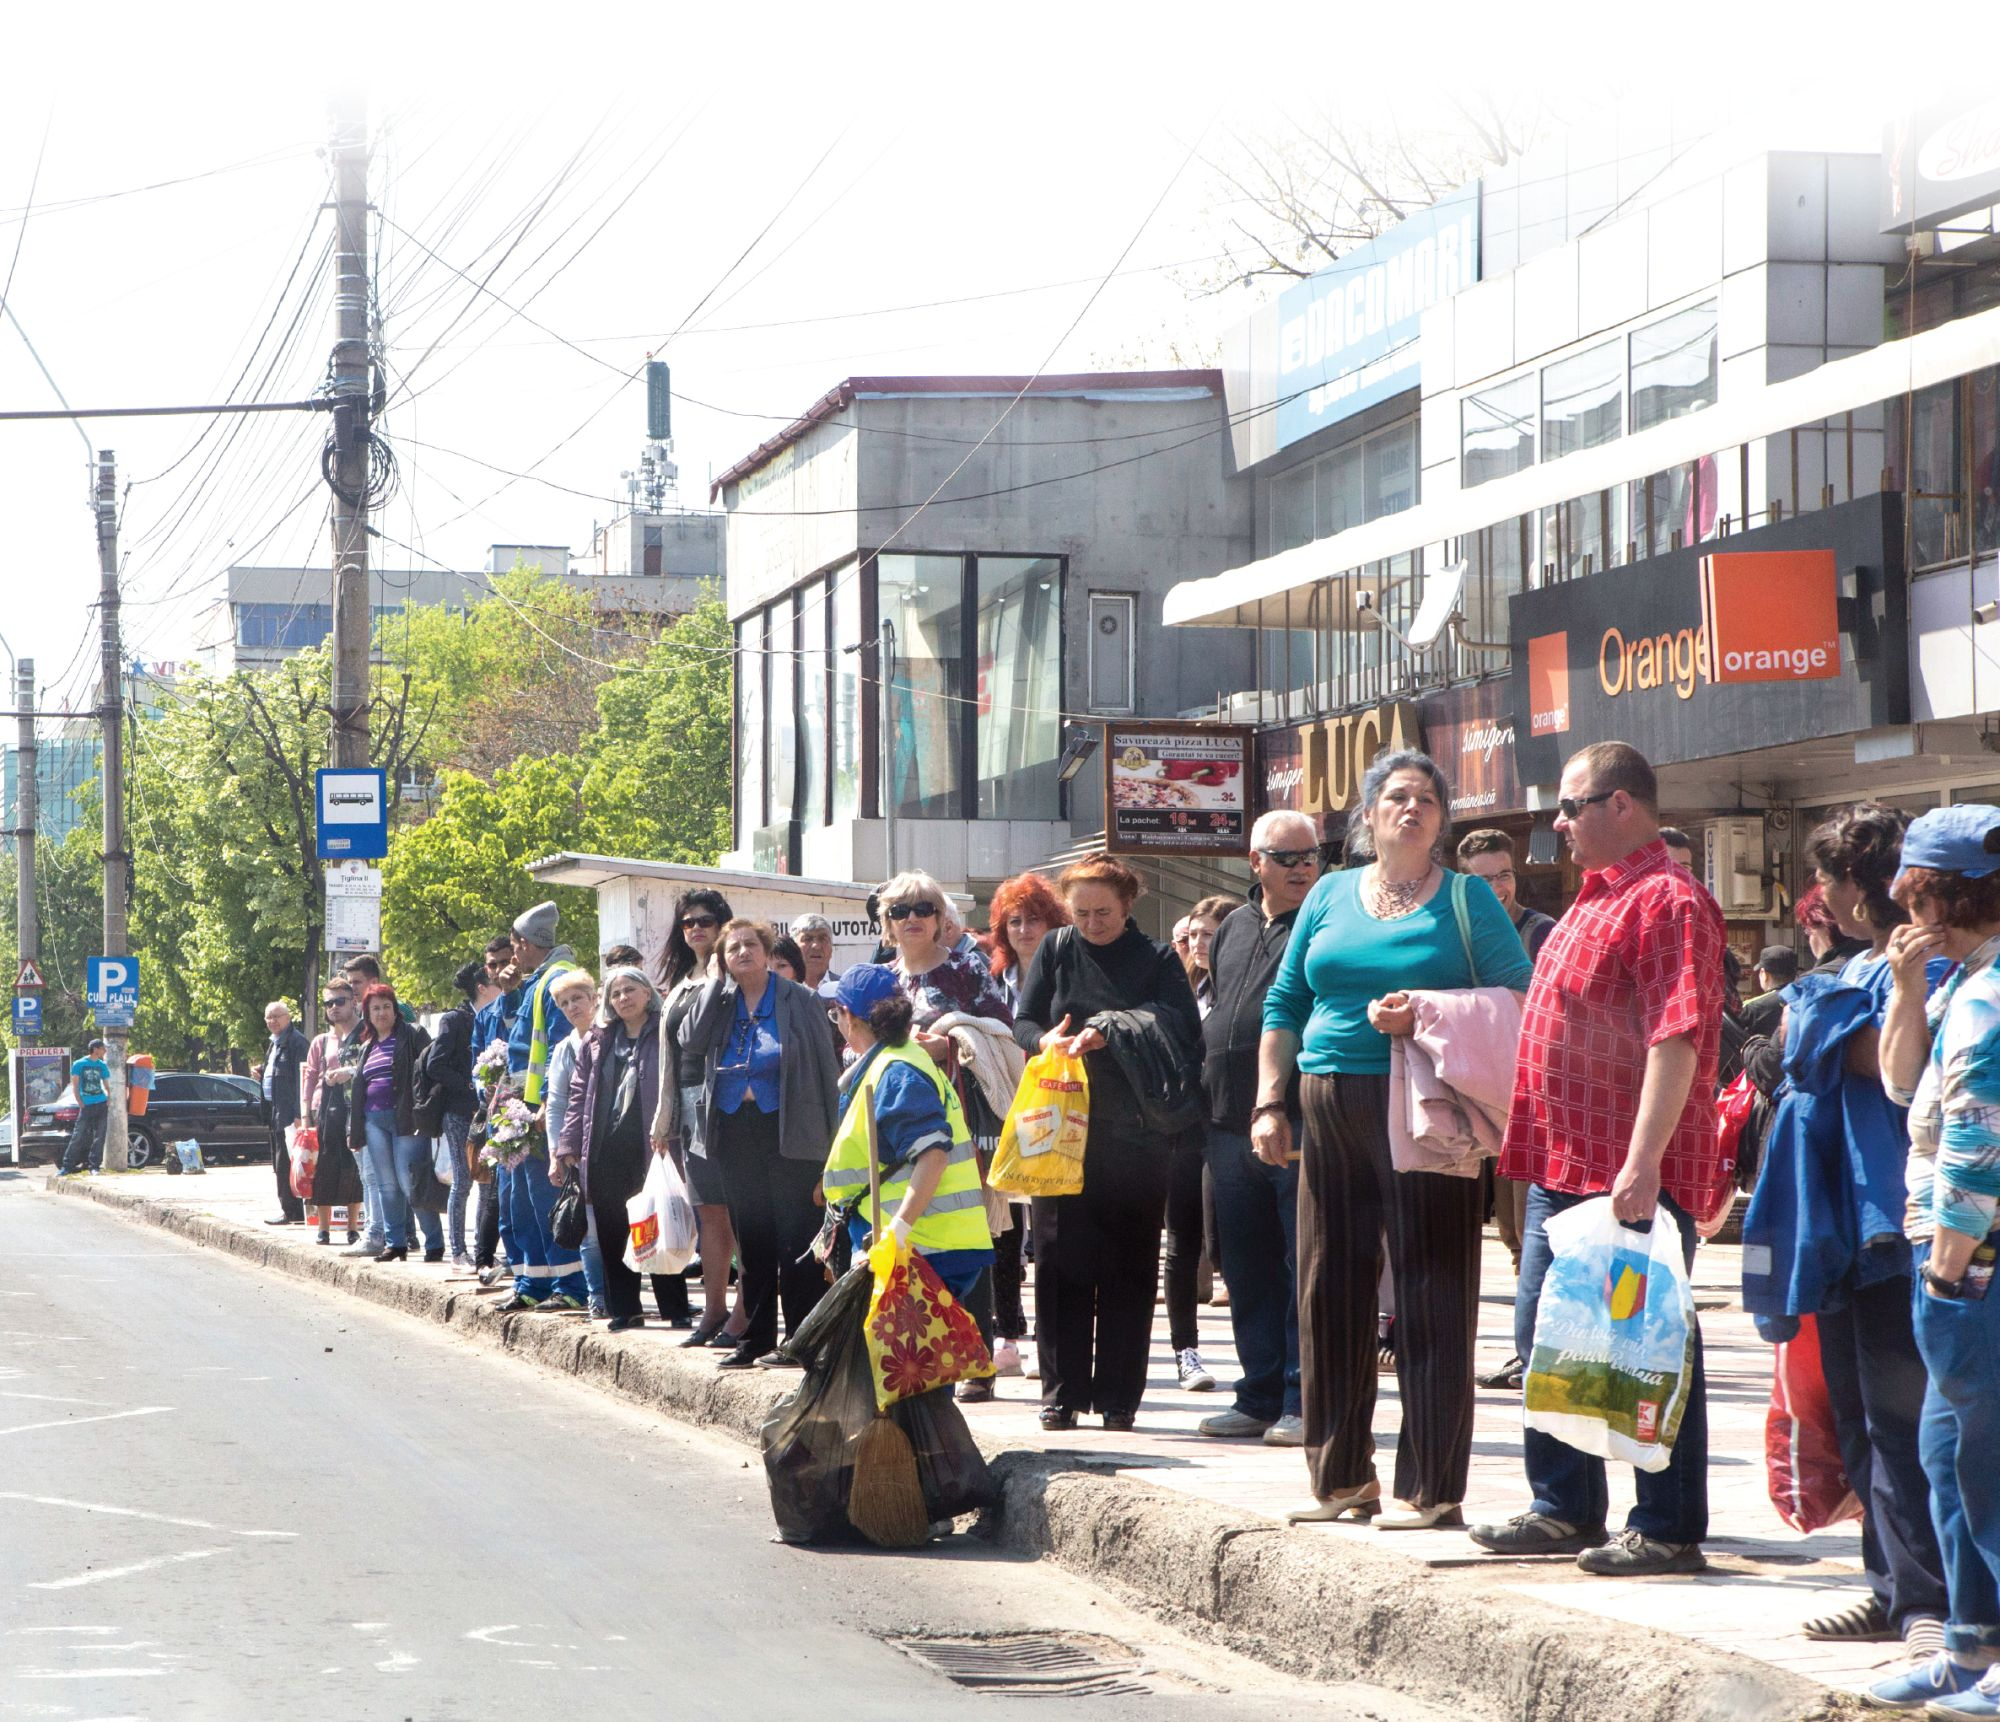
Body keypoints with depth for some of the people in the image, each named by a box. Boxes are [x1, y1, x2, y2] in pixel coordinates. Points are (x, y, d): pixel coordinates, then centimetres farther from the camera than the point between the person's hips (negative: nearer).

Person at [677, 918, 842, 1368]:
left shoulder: (801, 1001, 1)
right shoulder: (718, 1001, 11)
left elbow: (825, 1068, -1)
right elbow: (692, 1040, -7)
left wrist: (829, 1140, -7)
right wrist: (715, 982, -3)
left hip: (788, 1133, -4)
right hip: (736, 1135, 4)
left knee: (797, 1242, -6)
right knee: (752, 1244, 9)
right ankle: (757, 1339, 16)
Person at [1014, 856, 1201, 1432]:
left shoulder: (1157, 959, 3)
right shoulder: (1056, 952, 9)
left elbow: (1183, 1032, -9)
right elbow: (1023, 1022, 7)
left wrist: (1107, 1032, -20)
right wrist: (1046, 1040, -17)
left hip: (1134, 1132, -1)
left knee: (1128, 1267, 2)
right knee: (1061, 1260, -1)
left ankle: (1118, 1395, 7)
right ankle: (1062, 1391, 5)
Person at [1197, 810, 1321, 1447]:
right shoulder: (1232, 930, 18)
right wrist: (1206, 1107, 19)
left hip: (1301, 1127, -7)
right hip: (1231, 1128, 7)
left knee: (1305, 1269, -5)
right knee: (1248, 1273, 11)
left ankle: (1303, 1404, -1)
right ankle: (1260, 1399, 18)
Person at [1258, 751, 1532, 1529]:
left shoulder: (1467, 899, 5)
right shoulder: (1331, 897, 15)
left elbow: (1516, 997, -4)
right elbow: (1284, 1005, 16)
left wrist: (1427, 1012, -17)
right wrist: (1270, 1102, 7)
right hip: (1332, 1113, 4)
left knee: (1430, 1297, -6)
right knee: (1331, 1291, 5)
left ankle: (1430, 1487, -3)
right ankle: (1341, 1477, 15)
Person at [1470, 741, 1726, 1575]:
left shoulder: (1666, 902, -15)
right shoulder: (1597, 899, 18)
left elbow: (1675, 1040, -23)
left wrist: (1642, 1163, -29)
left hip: (1632, 1175, -10)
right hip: (1567, 1164, 10)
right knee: (1545, 1338, 15)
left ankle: (1668, 1530, 3)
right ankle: (1564, 1510, 26)